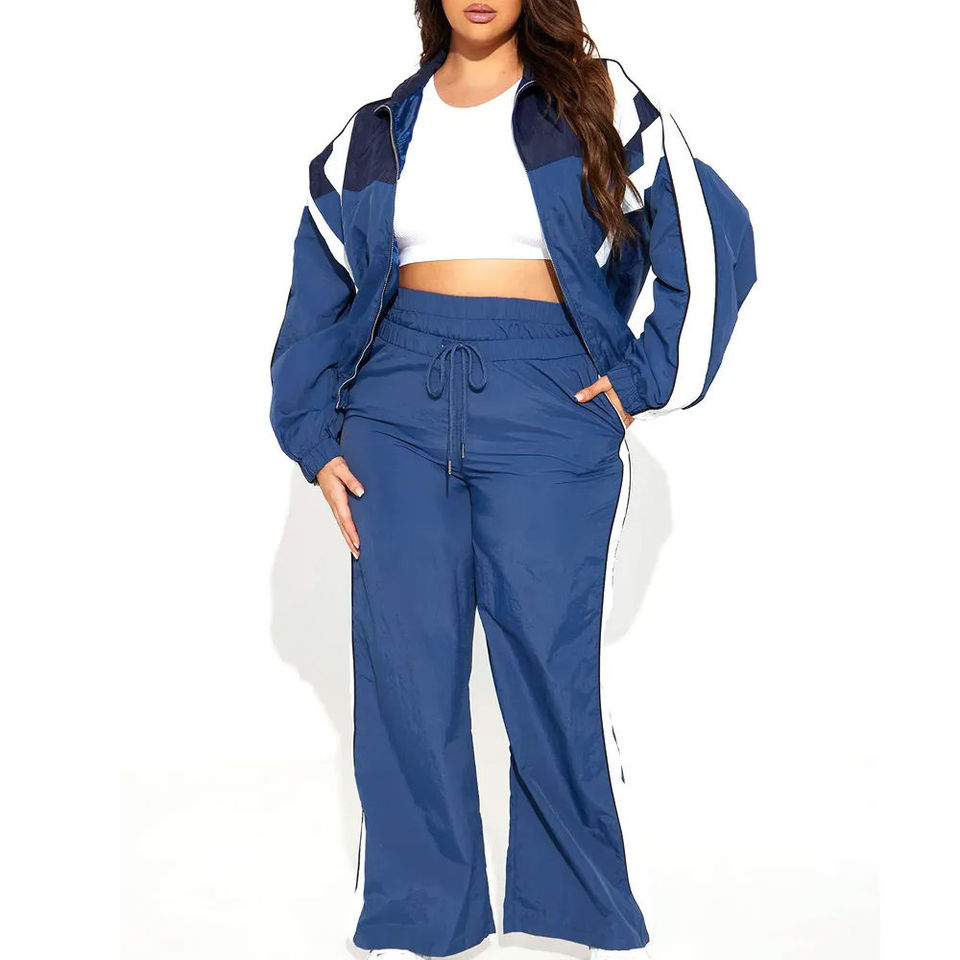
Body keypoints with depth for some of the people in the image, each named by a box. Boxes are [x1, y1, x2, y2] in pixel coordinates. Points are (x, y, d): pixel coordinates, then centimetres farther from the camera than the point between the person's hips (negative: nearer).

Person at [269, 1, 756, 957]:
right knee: (404, 672, 2)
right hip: (398, 411, 3)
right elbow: (320, 292, 16)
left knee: (552, 669, -2)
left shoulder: (598, 103, 6)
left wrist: (643, 379, 0)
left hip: (546, 412, -2)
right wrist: (314, 438, 7)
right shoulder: (375, 133, 14)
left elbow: (710, 237, 5)